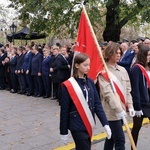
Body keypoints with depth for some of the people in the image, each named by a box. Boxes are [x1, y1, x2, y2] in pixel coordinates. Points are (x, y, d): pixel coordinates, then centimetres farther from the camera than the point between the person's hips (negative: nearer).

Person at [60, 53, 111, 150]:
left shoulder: (90, 82, 4)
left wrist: (105, 124, -4)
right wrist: (64, 131, -4)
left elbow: (97, 104, 3)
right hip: (77, 126, -5)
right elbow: (64, 110, -8)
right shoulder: (68, 85, -13)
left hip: (89, 124, 6)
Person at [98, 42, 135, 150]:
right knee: (120, 140, -6)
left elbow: (127, 90, 13)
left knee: (112, 138, 17)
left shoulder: (123, 70, 11)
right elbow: (107, 92, -18)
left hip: (121, 110, 7)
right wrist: (118, 109, -22)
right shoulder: (104, 72, -9)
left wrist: (130, 106, 4)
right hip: (112, 111, -7)